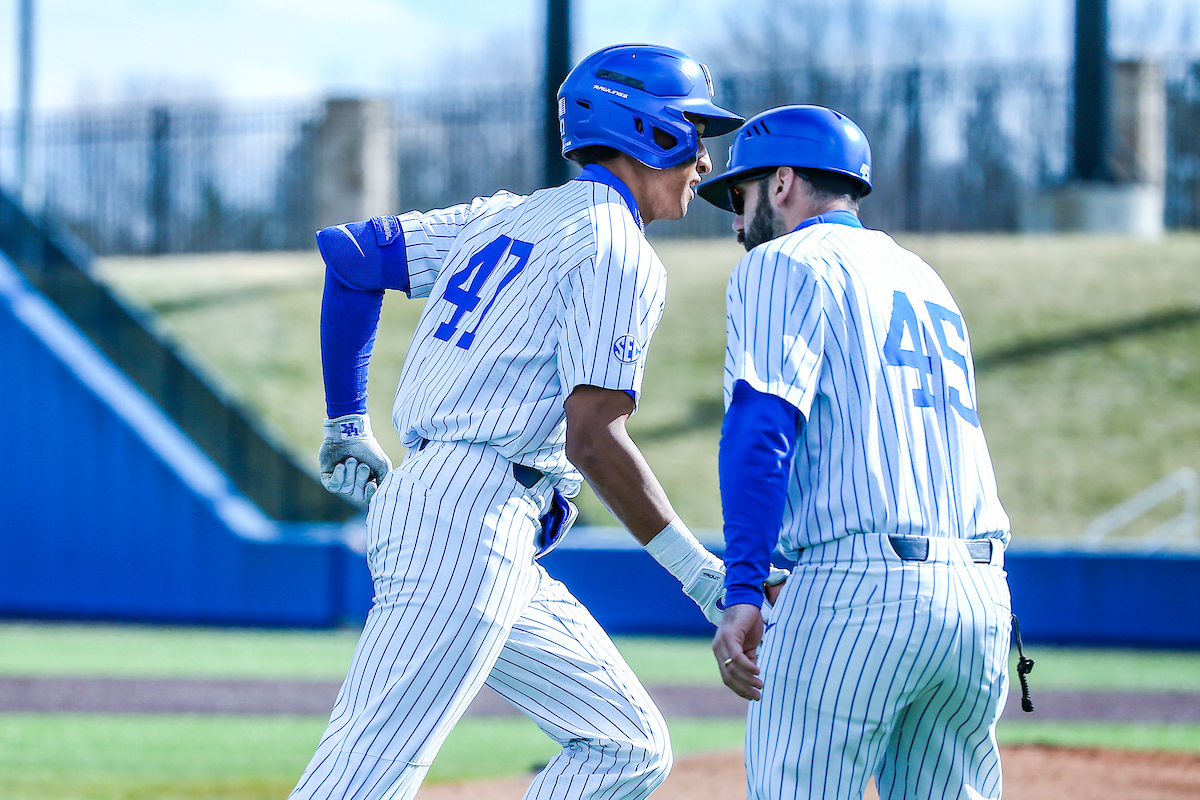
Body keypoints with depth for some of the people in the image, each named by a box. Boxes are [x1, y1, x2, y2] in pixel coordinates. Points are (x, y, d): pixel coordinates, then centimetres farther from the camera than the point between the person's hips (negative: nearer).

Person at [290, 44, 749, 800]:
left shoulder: (502, 219, 19)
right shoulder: (619, 253, -7)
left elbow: (347, 250, 19)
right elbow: (592, 436, -17)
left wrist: (348, 420, 23)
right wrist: (701, 572, -15)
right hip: (473, 518, -10)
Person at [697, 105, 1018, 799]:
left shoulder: (783, 264, 3)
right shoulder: (927, 279, 27)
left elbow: (763, 431, -11)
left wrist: (742, 592, -18)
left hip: (860, 586, -7)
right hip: (983, 595, 7)